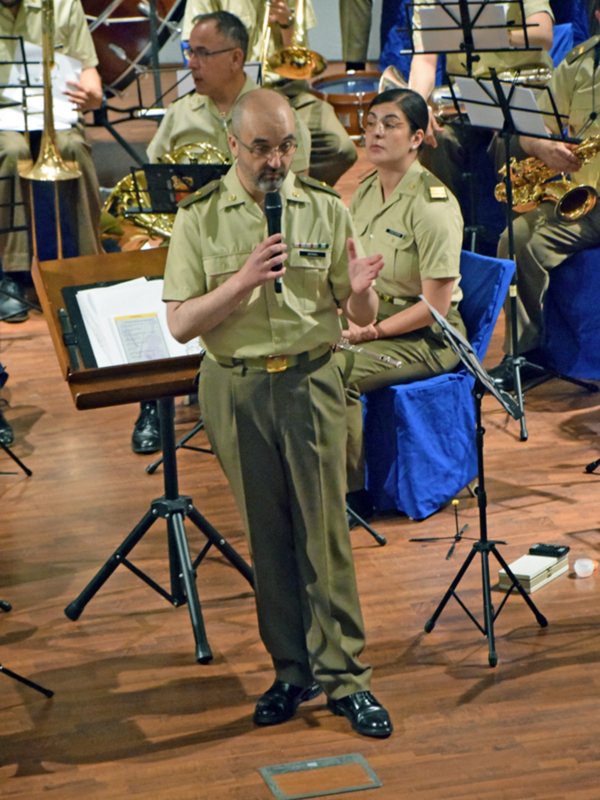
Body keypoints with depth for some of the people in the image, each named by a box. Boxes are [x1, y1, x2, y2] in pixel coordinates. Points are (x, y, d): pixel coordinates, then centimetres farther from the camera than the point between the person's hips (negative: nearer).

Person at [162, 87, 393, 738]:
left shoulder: (325, 209, 1)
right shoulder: (199, 218, -2)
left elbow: (361, 317, 2)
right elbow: (180, 323, -6)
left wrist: (360, 290, -22)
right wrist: (243, 281, -20)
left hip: (310, 383, 0)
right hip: (236, 389, 0)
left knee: (325, 532, -1)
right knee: (266, 534, 8)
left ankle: (344, 677, 8)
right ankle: (292, 672, 21)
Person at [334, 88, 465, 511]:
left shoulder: (433, 205, -17)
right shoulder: (365, 193, 8)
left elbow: (434, 306, -18)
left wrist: (368, 332, -20)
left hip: (426, 338, -7)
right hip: (371, 323, 7)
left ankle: (352, 494, -15)